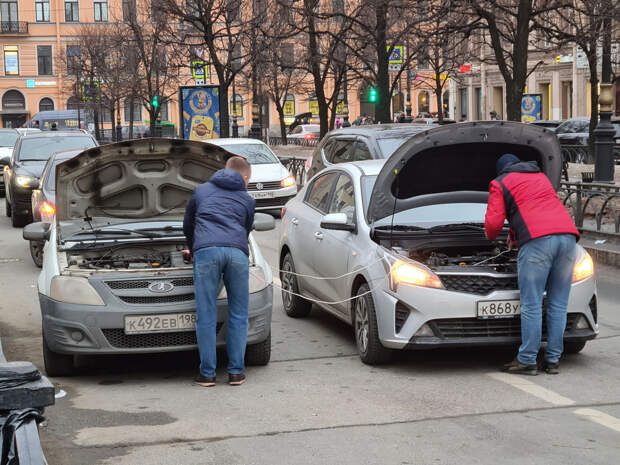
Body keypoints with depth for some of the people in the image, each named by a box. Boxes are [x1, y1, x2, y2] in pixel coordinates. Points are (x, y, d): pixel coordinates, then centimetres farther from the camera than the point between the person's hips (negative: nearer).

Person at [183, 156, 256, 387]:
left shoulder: (201, 191, 29)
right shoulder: (247, 200, 28)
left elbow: (187, 227, 39)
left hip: (206, 250, 0)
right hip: (237, 253, 1)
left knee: (206, 316, 2)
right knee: (238, 315, 10)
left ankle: (207, 373, 4)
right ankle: (236, 372, 10)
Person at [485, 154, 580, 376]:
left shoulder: (500, 183, 15)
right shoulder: (541, 176, 33)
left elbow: (493, 223, 8)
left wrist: (491, 237, 30)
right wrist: (516, 234, 51)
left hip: (537, 240, -6)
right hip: (567, 235, 6)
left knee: (531, 305, -2)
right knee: (558, 304, 8)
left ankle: (527, 361, 0)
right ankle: (553, 360, 11)